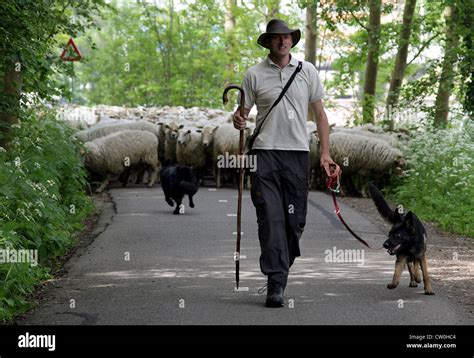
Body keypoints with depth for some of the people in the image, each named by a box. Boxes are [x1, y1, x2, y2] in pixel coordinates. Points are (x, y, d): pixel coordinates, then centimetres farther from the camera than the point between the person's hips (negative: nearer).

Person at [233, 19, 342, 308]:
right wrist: (239, 120, -15)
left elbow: (320, 113, 11)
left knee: (295, 220, 3)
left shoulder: (307, 71, 10)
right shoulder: (255, 75, 7)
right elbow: (243, 111, 10)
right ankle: (275, 285, -13)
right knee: (271, 219, -10)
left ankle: (282, 271, 20)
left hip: (298, 153, 2)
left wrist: (325, 153, 3)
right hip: (265, 153, -2)